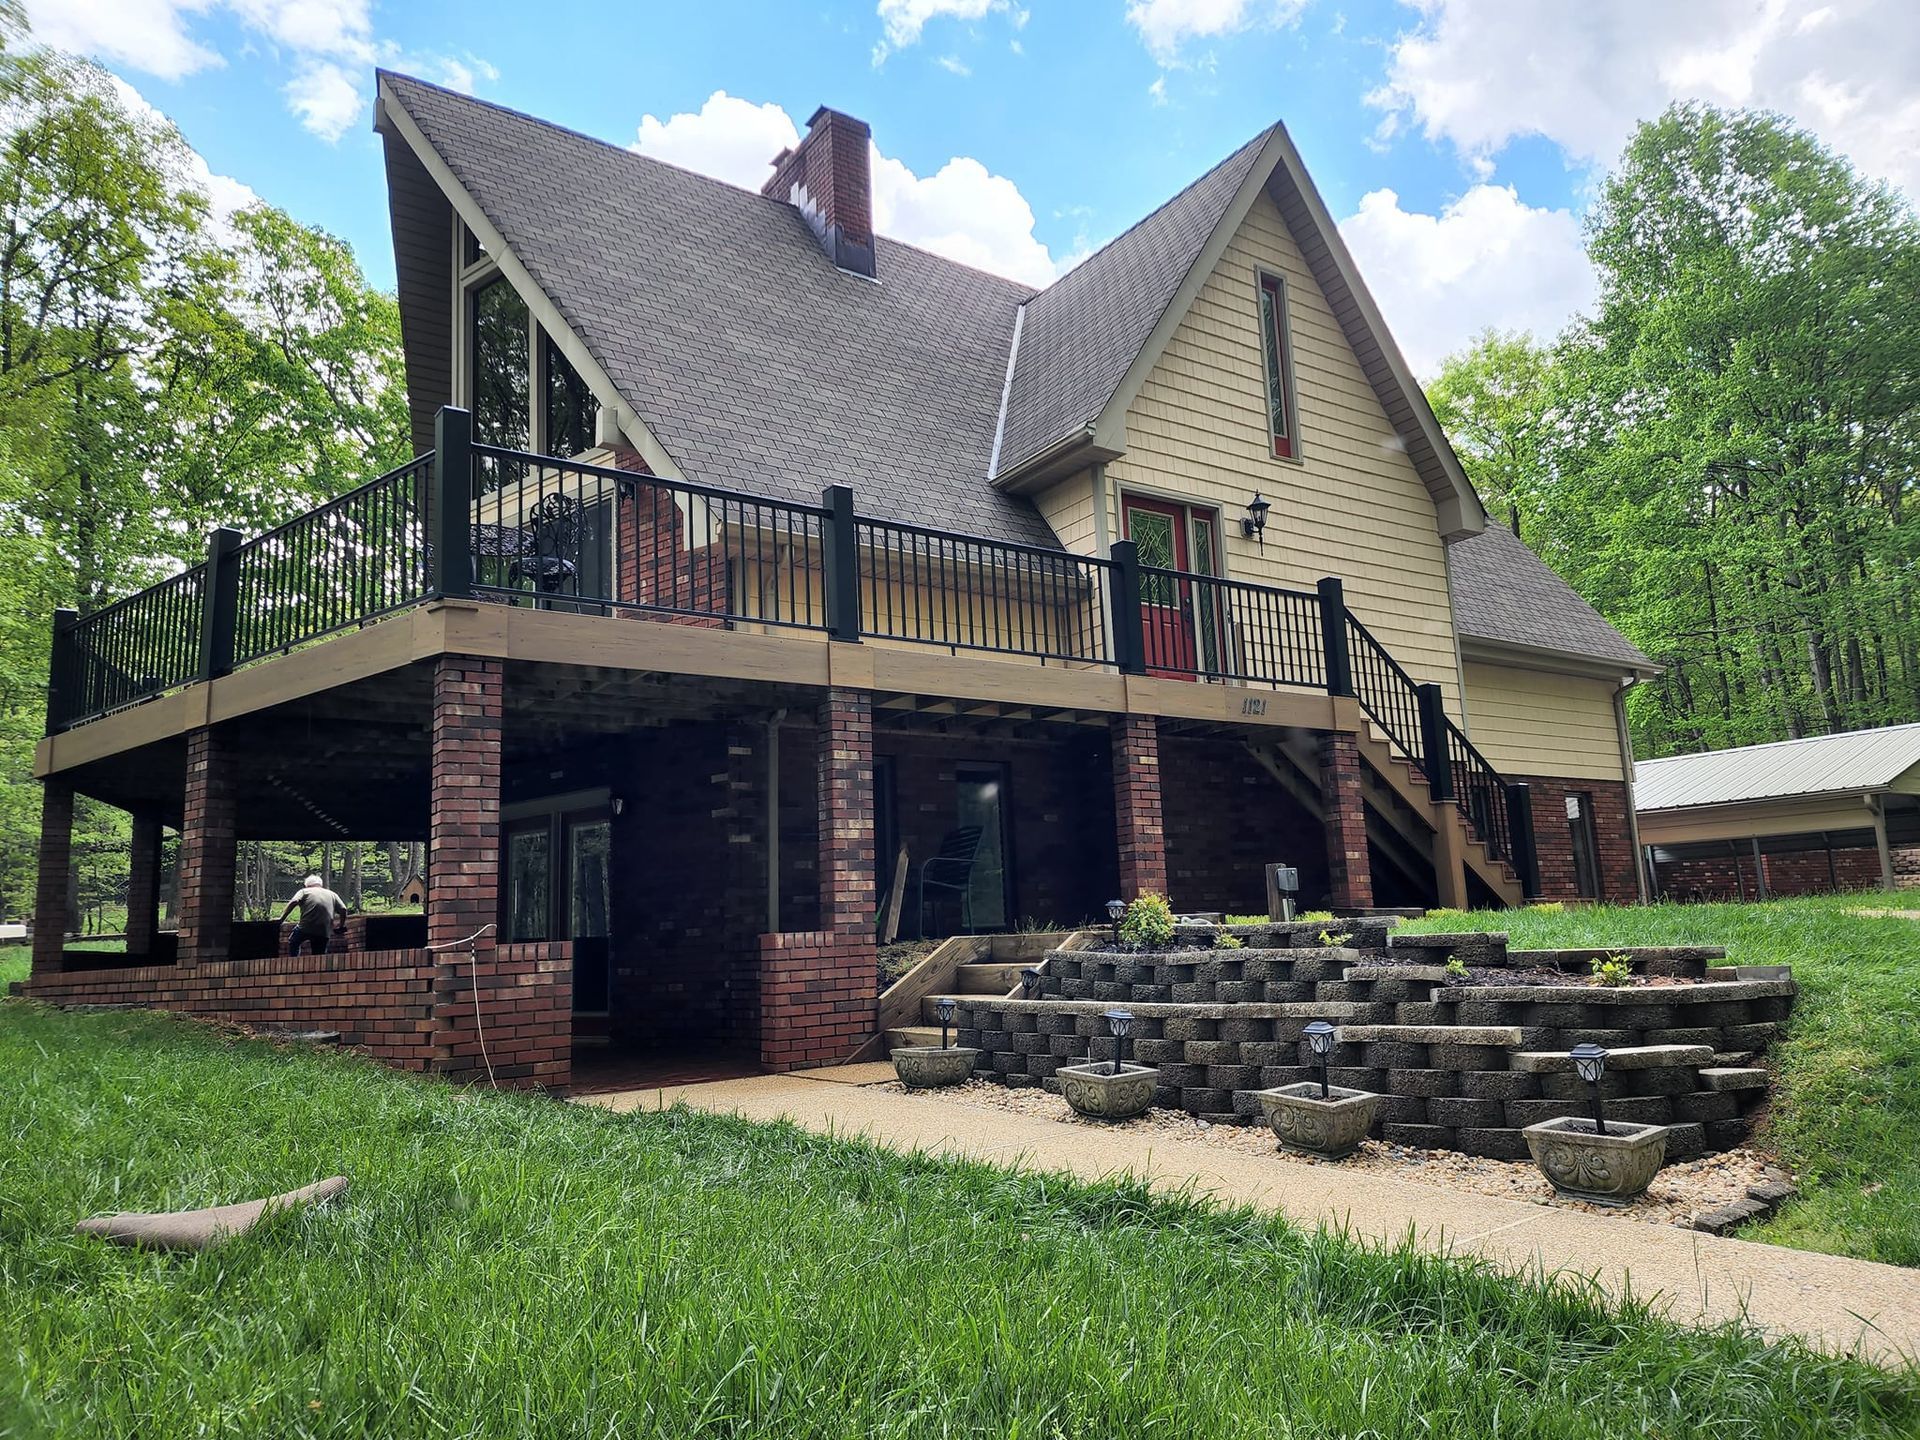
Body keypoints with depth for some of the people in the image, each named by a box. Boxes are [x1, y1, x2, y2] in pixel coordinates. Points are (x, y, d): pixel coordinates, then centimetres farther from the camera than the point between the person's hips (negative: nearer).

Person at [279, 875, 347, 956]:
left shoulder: (304, 891, 13)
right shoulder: (332, 894, 20)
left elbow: (293, 903, -6)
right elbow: (343, 910, 8)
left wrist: (281, 919, -7)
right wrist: (342, 926, 19)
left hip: (306, 928, -2)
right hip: (324, 932, 2)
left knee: (293, 943, 26)